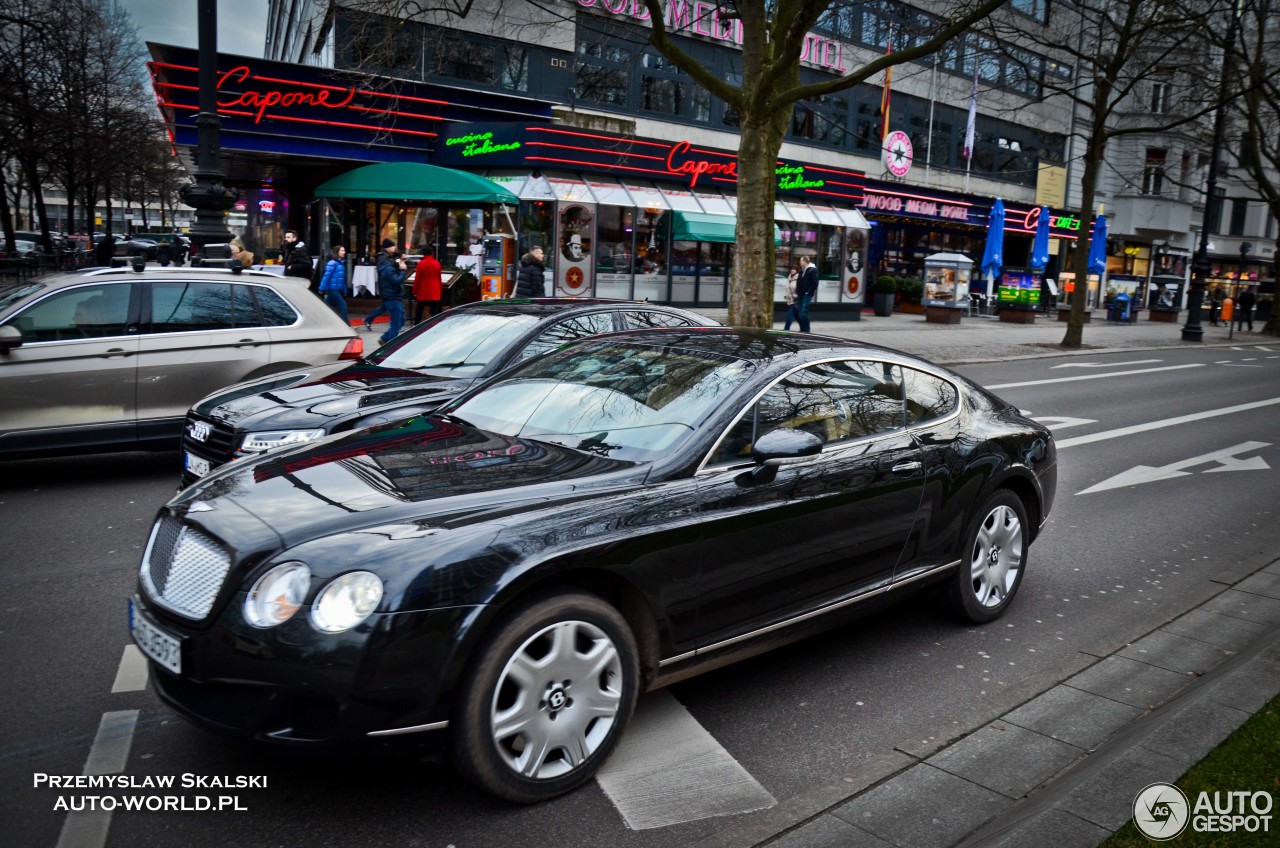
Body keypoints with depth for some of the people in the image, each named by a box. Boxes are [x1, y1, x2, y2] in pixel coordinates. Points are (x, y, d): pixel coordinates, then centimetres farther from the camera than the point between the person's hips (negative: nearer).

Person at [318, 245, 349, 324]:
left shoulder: (341, 263, 13)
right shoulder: (332, 263, -12)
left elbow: (342, 279, 16)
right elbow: (326, 276, -14)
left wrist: (344, 291, 16)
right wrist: (322, 289, -16)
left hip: (338, 290, 8)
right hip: (332, 289, -8)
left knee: (327, 308, 12)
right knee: (343, 305, -9)